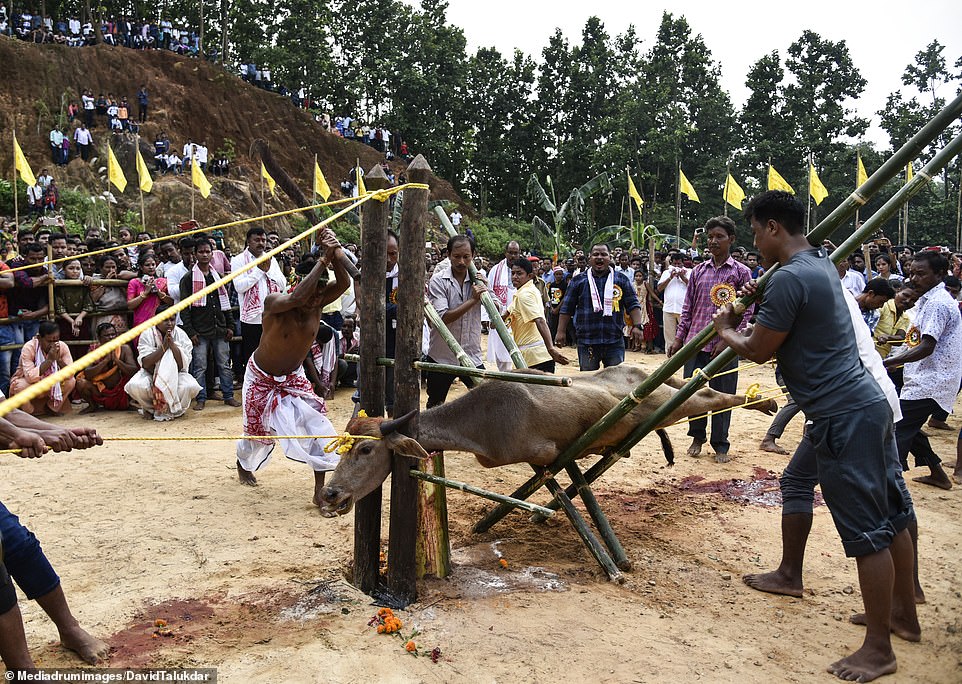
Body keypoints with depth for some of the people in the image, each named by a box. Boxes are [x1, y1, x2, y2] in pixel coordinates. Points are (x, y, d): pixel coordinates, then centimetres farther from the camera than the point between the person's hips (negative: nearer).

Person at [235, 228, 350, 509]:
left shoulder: (317, 303, -16)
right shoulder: (274, 302, -30)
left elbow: (343, 283, -32)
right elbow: (296, 297, -52)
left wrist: (335, 252, -45)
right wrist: (323, 259, -51)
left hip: (294, 378, 3)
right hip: (262, 378, -3)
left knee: (317, 423, -13)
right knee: (258, 431, 14)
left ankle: (320, 489, -5)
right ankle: (243, 465, 49)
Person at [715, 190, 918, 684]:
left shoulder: (789, 279, -18)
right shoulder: (821, 263, 13)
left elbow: (757, 351, -11)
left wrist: (725, 330, 8)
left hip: (843, 417, -10)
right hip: (869, 402, 10)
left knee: (868, 532, -1)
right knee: (891, 514, 20)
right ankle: (903, 613, 38)